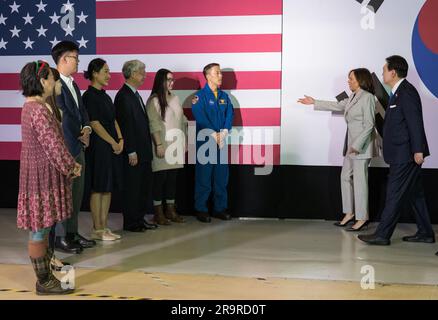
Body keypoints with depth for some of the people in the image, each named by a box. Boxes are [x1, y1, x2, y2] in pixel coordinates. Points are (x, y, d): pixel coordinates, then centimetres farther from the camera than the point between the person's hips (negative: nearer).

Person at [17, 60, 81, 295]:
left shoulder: (33, 106, 11)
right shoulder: (39, 110, -21)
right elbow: (53, 146, -22)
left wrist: (69, 163, 12)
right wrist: (70, 167, -8)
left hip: (43, 175, 10)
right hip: (41, 178, -10)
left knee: (42, 228, 17)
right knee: (39, 229, -1)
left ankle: (47, 270, 28)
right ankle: (44, 282, 9)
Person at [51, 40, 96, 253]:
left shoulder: (72, 84, 15)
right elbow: (63, 116, -17)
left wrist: (86, 129, -2)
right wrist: (77, 139, -9)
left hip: (77, 147, 9)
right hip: (65, 147, -9)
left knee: (77, 192, 14)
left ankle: (72, 233, 24)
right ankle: (61, 238, 7)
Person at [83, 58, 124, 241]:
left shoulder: (105, 96, 15)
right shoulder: (89, 96, -10)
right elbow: (94, 123, -15)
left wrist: (120, 140, 1)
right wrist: (113, 142, -12)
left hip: (112, 146, 9)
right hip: (98, 147, -9)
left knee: (108, 188, 9)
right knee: (98, 188, -3)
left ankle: (104, 227, 15)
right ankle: (97, 230, 4)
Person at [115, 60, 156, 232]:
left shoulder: (135, 94, 16)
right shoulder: (123, 96, -14)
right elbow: (125, 126, -18)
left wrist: (146, 149, 14)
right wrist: (131, 152, -20)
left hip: (143, 151, 9)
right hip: (133, 153, -9)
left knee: (144, 187, 14)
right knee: (132, 188, 0)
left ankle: (139, 219, 24)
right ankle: (130, 223, 10)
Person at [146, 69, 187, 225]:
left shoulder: (175, 98, 14)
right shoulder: (154, 100, -6)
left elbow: (182, 121, 16)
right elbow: (153, 124, -12)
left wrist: (184, 142, 12)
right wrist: (159, 145, -17)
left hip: (176, 145, 6)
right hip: (163, 144, -6)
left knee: (173, 177, 8)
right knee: (160, 177, -1)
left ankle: (170, 209, 17)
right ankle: (158, 212, 7)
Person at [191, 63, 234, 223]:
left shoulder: (224, 96, 13)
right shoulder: (200, 96, -4)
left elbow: (230, 115, 4)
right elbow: (200, 117, -14)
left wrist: (223, 134, -11)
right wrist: (214, 135, -17)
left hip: (221, 141, 5)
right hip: (205, 141, -5)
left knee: (221, 175, 9)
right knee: (204, 176, -1)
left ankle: (220, 208, 18)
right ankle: (201, 210, 7)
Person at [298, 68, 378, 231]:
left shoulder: (367, 97, -12)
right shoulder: (353, 98, 14)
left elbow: (369, 125, -16)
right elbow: (337, 105, 30)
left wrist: (357, 145, -19)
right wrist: (314, 102, 34)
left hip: (361, 145, -9)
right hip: (351, 145, 9)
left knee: (359, 180, -5)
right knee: (346, 177, 12)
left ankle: (362, 218, 2)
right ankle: (349, 213, 21)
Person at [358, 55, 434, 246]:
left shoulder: (406, 92, -15)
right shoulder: (398, 93, 16)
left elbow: (415, 123, -20)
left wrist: (418, 150, -22)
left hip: (406, 154, -10)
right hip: (402, 154, 10)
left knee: (394, 194, -6)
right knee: (414, 194, 13)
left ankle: (382, 235, -1)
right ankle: (425, 233, 20)